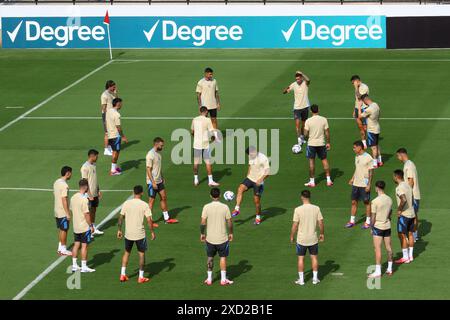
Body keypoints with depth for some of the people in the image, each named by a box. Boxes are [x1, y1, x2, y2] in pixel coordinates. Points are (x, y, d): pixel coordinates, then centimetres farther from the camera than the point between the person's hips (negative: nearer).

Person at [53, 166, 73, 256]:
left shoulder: (56, 182, 7)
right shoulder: (64, 185, -22)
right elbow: (64, 200, -24)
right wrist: (68, 214, -19)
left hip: (57, 211, 9)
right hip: (63, 212, -9)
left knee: (61, 229, 17)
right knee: (64, 230, 1)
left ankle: (60, 248, 24)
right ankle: (63, 250, 7)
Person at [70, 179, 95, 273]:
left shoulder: (73, 197, 4)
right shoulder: (84, 199, -21)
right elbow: (86, 214, -20)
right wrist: (91, 226, -12)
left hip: (76, 226, 7)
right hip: (84, 226, -7)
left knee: (76, 245, 14)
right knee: (84, 246, 1)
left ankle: (74, 265, 17)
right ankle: (84, 267, 5)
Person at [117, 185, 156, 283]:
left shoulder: (126, 203, -2)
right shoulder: (144, 205, -10)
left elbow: (121, 217, 1)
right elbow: (149, 220, -13)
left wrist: (119, 230, 11)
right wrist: (152, 232, -2)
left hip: (128, 234, 3)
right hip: (140, 234, -3)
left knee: (127, 252, 20)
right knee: (141, 254, 11)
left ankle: (122, 275, 17)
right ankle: (141, 277, 12)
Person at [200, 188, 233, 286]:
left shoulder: (206, 207, -9)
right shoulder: (225, 207, -10)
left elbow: (203, 222, -10)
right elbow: (229, 223, -6)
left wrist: (202, 233, 4)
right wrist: (231, 233, 9)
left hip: (210, 238, 1)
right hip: (223, 238, -1)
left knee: (210, 258, 16)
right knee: (223, 257, 11)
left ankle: (209, 279, 20)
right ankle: (223, 279, 11)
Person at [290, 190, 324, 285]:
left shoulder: (298, 210, -14)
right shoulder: (316, 208, -7)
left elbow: (295, 226, -11)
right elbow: (321, 223, -3)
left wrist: (292, 237, 2)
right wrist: (322, 234, 12)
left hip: (301, 239, -2)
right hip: (313, 239, 2)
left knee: (301, 258, 10)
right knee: (314, 257, 15)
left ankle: (301, 279, 13)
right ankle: (315, 278, 19)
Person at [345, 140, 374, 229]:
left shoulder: (368, 158, -14)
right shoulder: (357, 157, 9)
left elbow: (371, 172, -13)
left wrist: (369, 185, -16)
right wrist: (352, 178, 11)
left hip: (364, 185, -7)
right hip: (356, 184, 7)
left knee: (366, 202, 4)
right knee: (354, 202, 9)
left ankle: (368, 222, 13)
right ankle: (352, 221, 16)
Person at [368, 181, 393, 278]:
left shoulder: (375, 201, -17)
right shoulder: (389, 199, 1)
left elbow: (373, 217, -13)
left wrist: (371, 228, -1)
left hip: (378, 226, -6)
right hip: (387, 226, 6)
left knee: (377, 249, -2)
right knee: (388, 248, 13)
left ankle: (378, 271, -2)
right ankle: (389, 269, 22)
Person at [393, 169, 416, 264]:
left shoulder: (399, 188, -17)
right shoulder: (408, 185, 10)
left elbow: (404, 200, -33)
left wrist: (399, 210, -18)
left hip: (404, 215, -9)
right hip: (412, 213, 9)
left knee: (402, 235, -2)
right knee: (410, 234, 15)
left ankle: (405, 257, -1)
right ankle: (411, 256, 21)